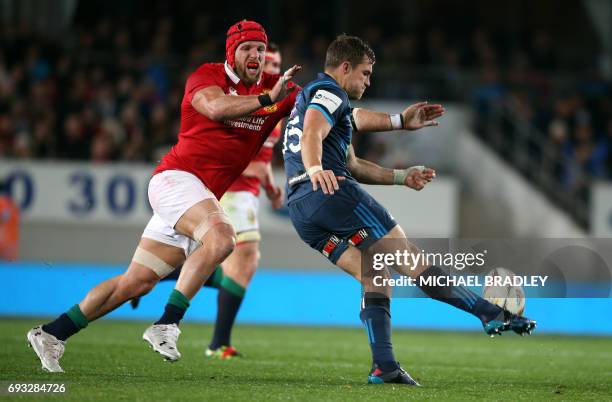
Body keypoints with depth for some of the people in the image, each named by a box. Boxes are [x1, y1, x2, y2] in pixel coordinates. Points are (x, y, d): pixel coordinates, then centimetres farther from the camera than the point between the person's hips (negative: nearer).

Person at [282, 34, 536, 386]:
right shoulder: (328, 92, 0)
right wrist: (315, 169, -41)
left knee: (375, 277, 8)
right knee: (408, 257, -5)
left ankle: (384, 366, -7)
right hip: (332, 193, -10)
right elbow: (312, 134, -22)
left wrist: (402, 177, 38)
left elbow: (351, 166, 36)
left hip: (300, 211, 10)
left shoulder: (311, 98, 31)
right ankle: (492, 314, -1)